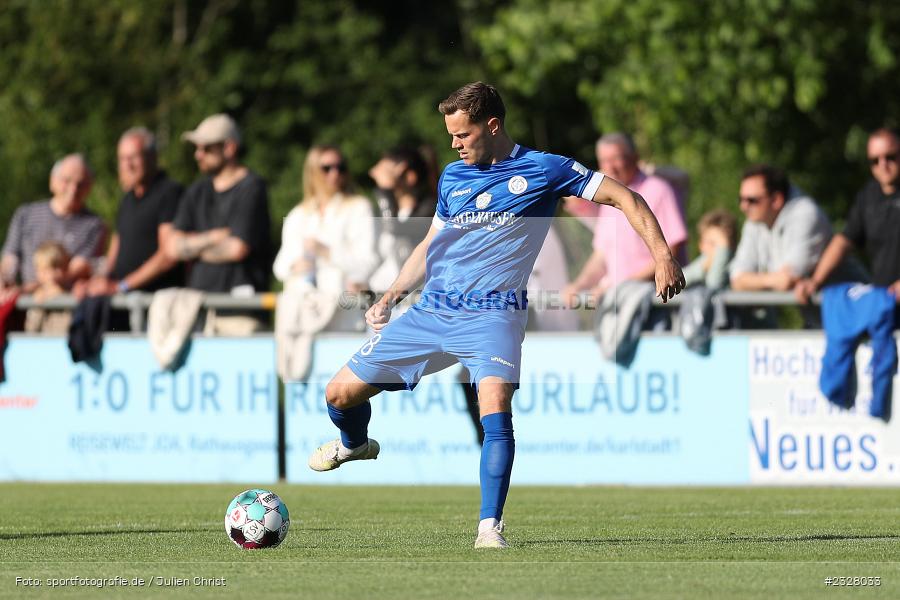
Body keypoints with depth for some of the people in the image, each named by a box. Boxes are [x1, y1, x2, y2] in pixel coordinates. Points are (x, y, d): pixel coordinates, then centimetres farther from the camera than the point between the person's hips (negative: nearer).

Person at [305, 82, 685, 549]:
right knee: (341, 392, 4)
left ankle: (490, 527, -24)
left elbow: (623, 198, -2)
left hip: (492, 313, -5)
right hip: (432, 310, 5)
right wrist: (390, 297, 13)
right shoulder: (453, 176, 14)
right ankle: (354, 444, 38)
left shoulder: (542, 170, -2)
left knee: (495, 407, -30)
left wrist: (662, 255, -13)